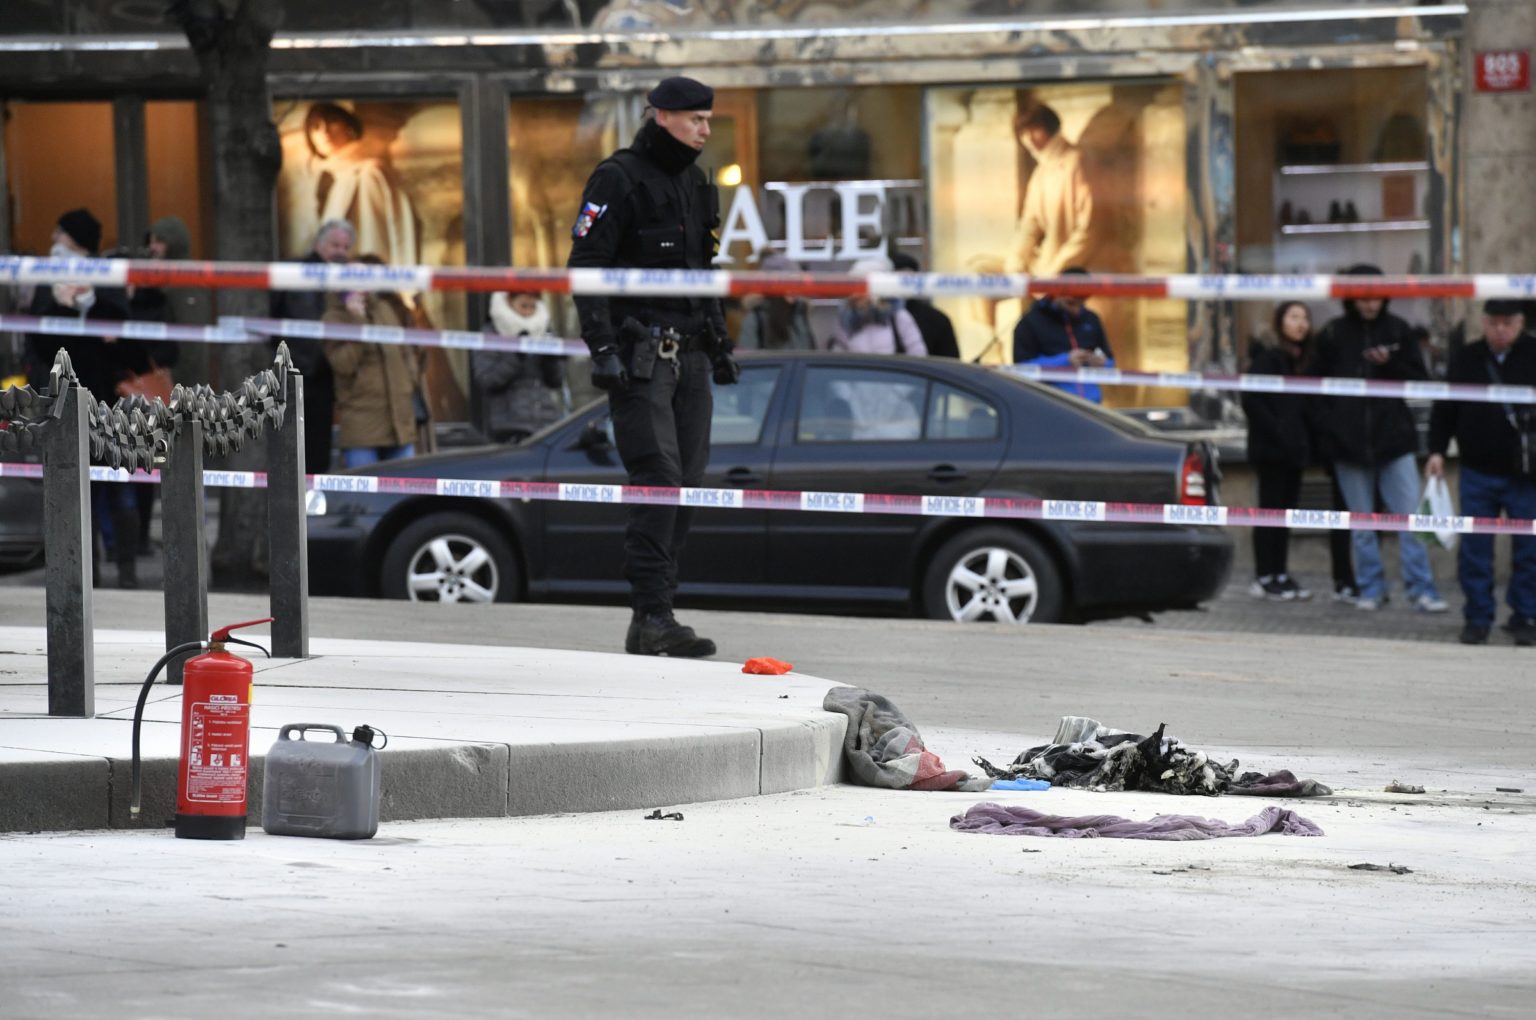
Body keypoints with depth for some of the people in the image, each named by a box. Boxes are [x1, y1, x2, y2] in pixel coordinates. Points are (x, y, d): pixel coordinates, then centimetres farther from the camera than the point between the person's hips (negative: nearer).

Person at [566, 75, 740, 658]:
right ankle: (653, 617, -17)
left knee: (685, 484, 4)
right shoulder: (618, 179, -8)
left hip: (687, 355, 8)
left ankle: (653, 619, 8)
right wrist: (602, 348, -19)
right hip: (638, 356, -8)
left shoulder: (693, 183, 17)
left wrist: (718, 342, 23)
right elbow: (585, 266, -12)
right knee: (658, 480, -15)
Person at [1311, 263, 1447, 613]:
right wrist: (1329, 424, -4)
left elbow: (1419, 378, 6)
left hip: (1394, 438, 0)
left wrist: (1390, 364, -12)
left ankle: (1421, 590, -3)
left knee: (1410, 516, -5)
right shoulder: (1333, 335, 2)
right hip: (1349, 440, 0)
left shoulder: (1397, 330, 4)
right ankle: (1371, 590, 14)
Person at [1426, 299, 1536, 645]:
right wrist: (1437, 451, 2)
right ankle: (1477, 618, 11)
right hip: (1478, 471, 2)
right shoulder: (1466, 360, 4)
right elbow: (1444, 409, 10)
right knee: (1475, 550, 3)